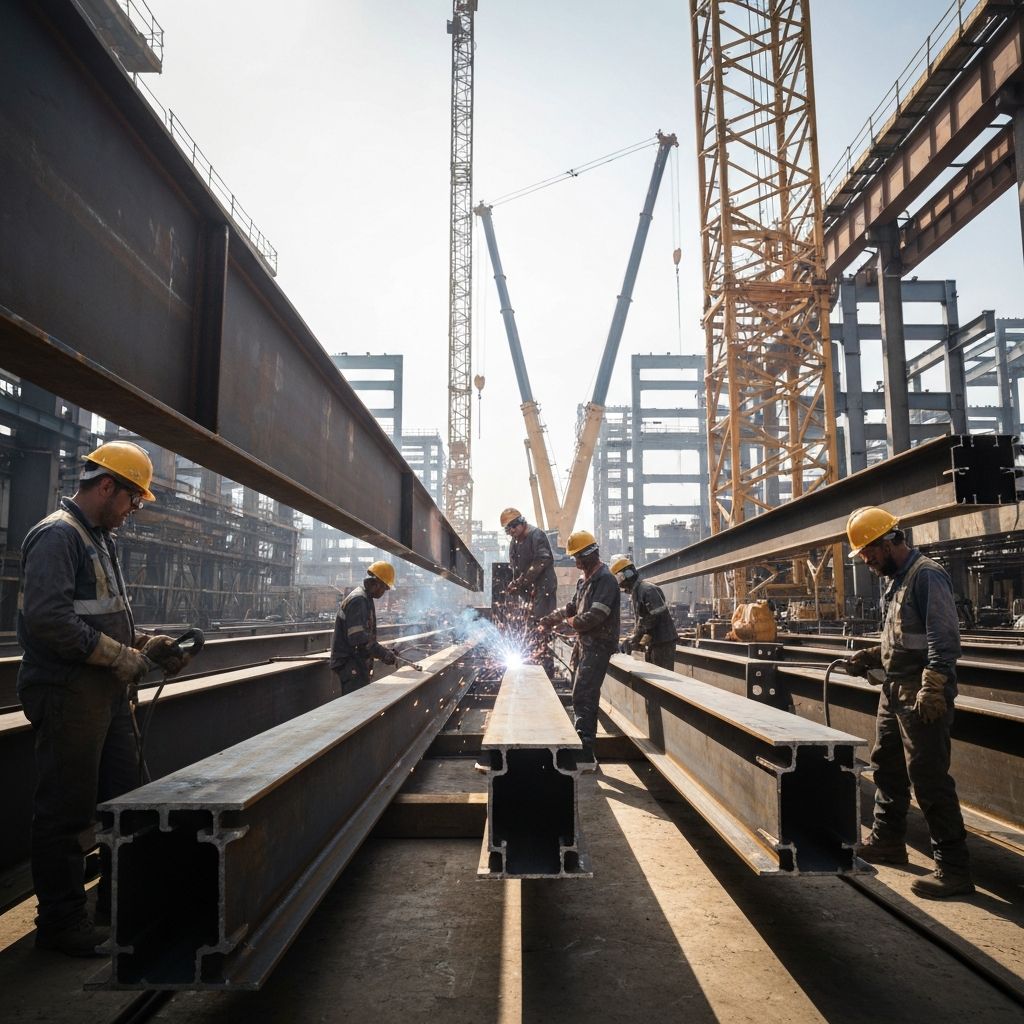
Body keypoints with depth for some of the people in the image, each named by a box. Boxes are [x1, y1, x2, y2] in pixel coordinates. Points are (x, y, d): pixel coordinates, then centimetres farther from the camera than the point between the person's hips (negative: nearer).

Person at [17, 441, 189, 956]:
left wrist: (146, 643, 10)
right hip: (68, 695, -10)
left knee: (125, 796, 17)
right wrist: (119, 655, -19)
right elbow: (47, 618, -26)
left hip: (106, 694, 10)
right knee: (66, 811, 2)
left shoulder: (99, 540, 17)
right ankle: (61, 922, 17)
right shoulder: (58, 535, -14)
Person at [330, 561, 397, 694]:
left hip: (358, 662, 10)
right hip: (350, 664, -10)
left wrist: (383, 650, 13)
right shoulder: (358, 600, -18)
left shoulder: (366, 599, 15)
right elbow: (358, 638, -25)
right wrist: (383, 653, -21)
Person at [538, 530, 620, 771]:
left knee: (583, 698, -13)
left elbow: (594, 616, -24)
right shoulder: (584, 580, 15)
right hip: (584, 643, 10)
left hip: (598, 645, -10)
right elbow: (573, 606, 25)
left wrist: (571, 621, -6)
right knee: (582, 696, 15)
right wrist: (552, 618, 7)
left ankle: (585, 756, -12)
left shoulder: (605, 580, -16)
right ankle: (584, 746, 26)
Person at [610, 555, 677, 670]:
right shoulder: (634, 592, 13)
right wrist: (630, 639, 5)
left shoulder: (648, 590, -18)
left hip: (663, 642, -10)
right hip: (651, 643, 10)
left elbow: (655, 617, -23)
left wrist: (634, 639, -18)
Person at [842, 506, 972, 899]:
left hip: (921, 697, -10)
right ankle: (887, 841, 36)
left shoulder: (926, 575, -16)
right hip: (895, 691, 10)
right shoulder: (895, 579, 14)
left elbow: (944, 641, -22)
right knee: (886, 766, 20)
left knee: (929, 779, -5)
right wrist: (870, 657, 12)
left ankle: (953, 869, 6)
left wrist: (931, 693, -25)